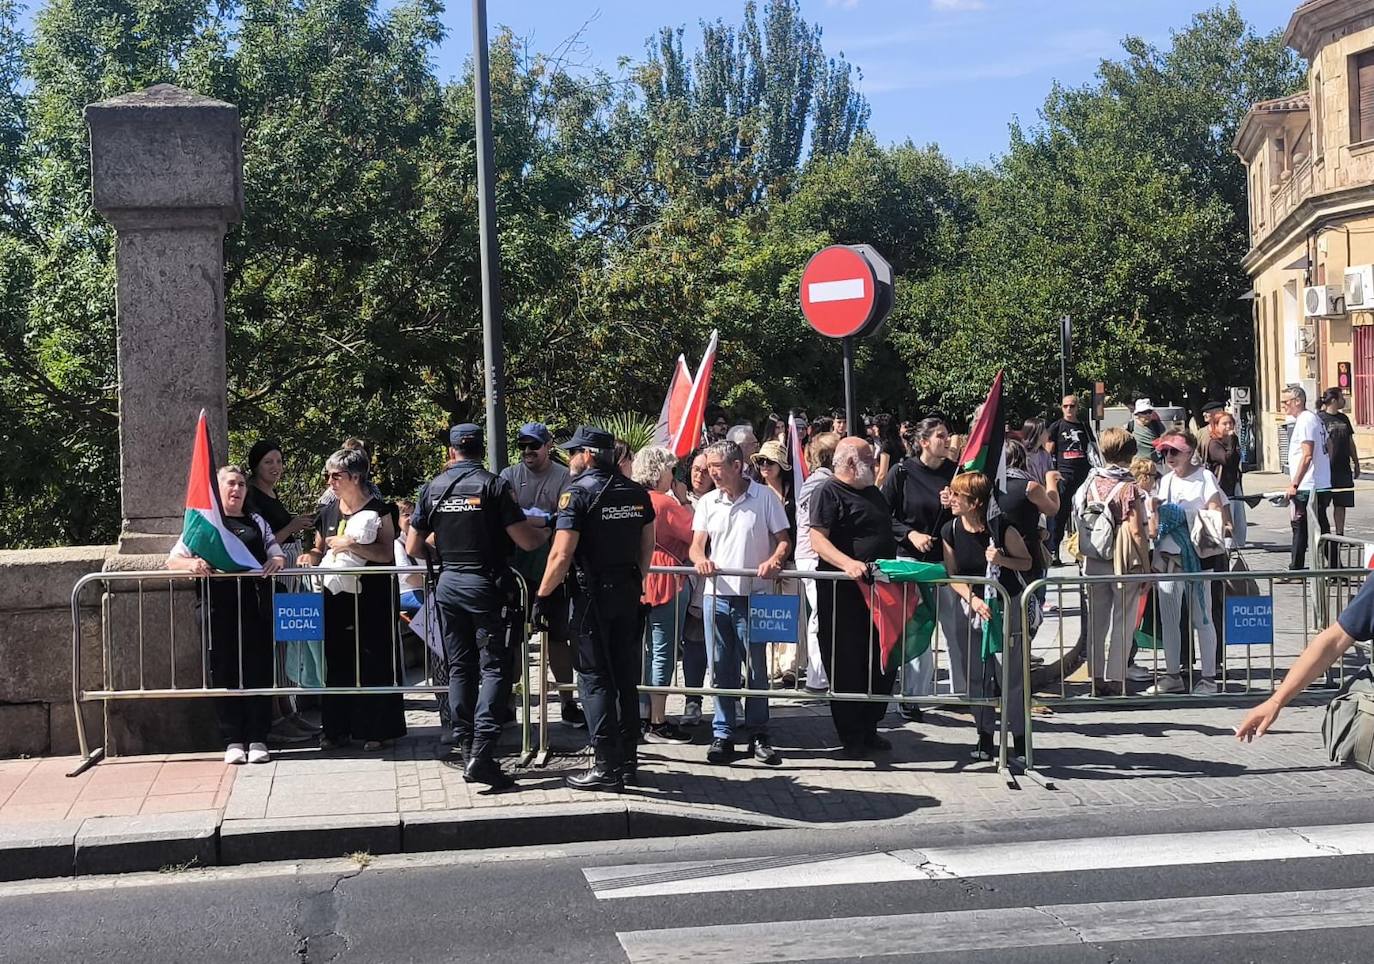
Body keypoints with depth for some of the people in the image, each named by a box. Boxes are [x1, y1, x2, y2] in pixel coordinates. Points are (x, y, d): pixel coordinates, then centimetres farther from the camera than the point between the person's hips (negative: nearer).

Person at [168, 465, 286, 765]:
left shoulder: (257, 522, 23)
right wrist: (192, 564, -17)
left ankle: (257, 739, 2)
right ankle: (233, 741, 1)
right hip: (217, 603, -2)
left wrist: (276, 561, -8)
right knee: (224, 671, -2)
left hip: (255, 602, 2)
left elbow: (278, 554, 17)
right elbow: (173, 560, 6)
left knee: (258, 669, -2)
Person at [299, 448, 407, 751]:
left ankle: (376, 729, 6)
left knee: (373, 662, -2)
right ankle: (337, 729, 15)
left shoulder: (378, 510, -5)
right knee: (337, 661, 7)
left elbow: (386, 553, -14)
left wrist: (350, 545, -22)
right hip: (337, 596, 5)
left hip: (371, 598, -5)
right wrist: (312, 556, -2)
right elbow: (320, 550, 20)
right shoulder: (328, 511, 12)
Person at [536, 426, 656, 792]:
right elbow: (647, 546, 13)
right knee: (626, 678, 13)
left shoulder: (578, 493, -13)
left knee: (596, 679, -1)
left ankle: (607, 768, -1)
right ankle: (628, 760, 20)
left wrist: (542, 595, -9)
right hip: (628, 595, 6)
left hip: (593, 595, -6)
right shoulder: (637, 493, 7)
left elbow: (562, 555, -17)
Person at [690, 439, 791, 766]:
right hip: (717, 594, 3)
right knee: (721, 668, 6)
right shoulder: (708, 503, 9)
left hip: (753, 595, -3)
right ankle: (723, 735, 13)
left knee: (756, 667, 3)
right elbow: (696, 544, 6)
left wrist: (773, 561, -20)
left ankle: (758, 734, 13)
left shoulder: (764, 497, -1)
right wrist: (700, 559, -17)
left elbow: (784, 540, 1)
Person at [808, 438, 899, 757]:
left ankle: (869, 728, 23)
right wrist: (848, 563, -32)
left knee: (884, 665, 11)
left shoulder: (873, 494, 19)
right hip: (843, 592, -8)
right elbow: (818, 539, -18)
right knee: (847, 666, 0)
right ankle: (851, 737, 9)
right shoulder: (829, 493, -7)